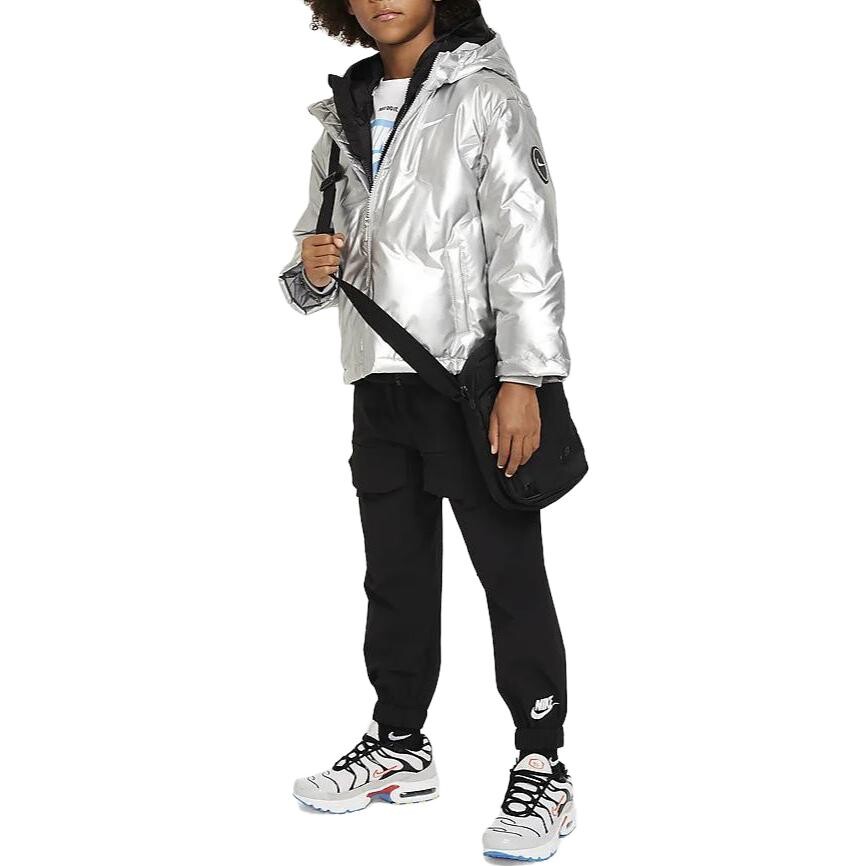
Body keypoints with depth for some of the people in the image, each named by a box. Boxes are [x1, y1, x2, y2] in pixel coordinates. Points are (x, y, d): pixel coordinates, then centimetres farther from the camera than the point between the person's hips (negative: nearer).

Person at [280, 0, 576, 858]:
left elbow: (526, 241, -11)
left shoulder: (485, 96, -4)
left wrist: (521, 379, -19)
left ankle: (542, 766, 8)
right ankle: (400, 745, 28)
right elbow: (319, 240, 23)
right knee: (395, 572, 14)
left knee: (511, 572, 0)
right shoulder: (342, 117, 15)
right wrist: (312, 269, -3)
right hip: (378, 380, 6)